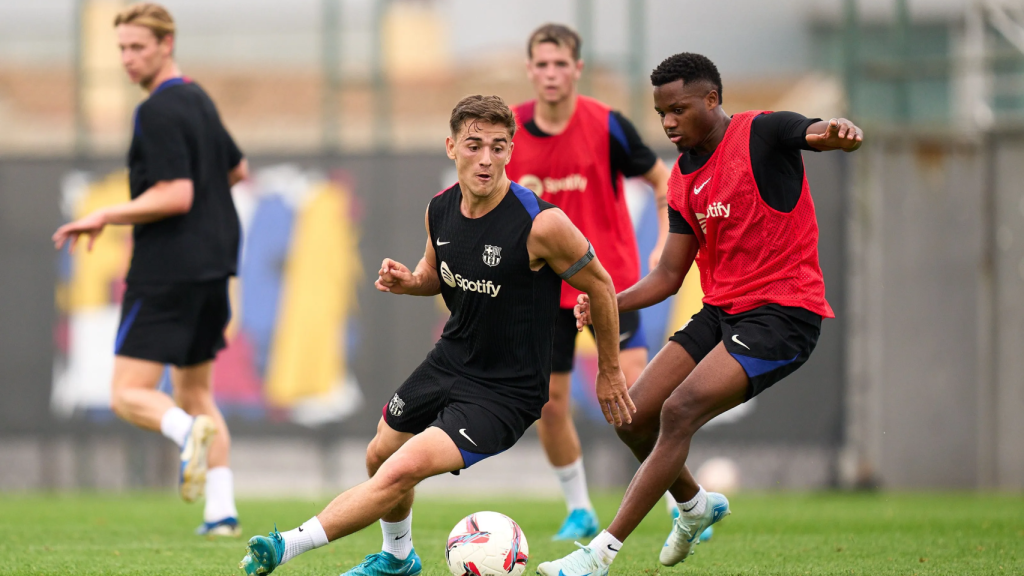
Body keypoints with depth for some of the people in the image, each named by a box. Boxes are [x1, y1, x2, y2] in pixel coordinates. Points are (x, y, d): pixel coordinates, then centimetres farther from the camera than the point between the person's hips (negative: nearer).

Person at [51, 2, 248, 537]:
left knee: (128, 394, -7)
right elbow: (236, 168, 27)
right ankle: (222, 510, 7)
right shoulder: (200, 102, 14)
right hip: (212, 267, 9)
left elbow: (176, 196, -21)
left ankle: (189, 431, -34)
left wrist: (105, 217, -15)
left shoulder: (158, 112, -15)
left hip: (165, 272, -9)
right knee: (195, 391, 15)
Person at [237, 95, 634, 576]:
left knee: (403, 470, -23)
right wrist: (408, 281, -8)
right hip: (450, 360, 7)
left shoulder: (541, 224, -24)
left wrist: (609, 372, 1)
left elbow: (600, 286, -10)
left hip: (506, 390, -7)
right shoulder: (439, 210, -6)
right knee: (380, 458, 23)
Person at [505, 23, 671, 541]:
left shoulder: (606, 125, -11)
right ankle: (579, 511, 20)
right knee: (548, 402, 1)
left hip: (609, 278, -3)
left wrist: (667, 246, -11)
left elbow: (662, 180, 0)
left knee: (637, 387, -15)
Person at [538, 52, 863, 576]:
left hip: (782, 313, -8)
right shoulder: (684, 179, 12)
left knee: (679, 410, -22)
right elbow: (669, 276, 13)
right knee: (633, 420, 2)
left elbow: (817, 133, -29)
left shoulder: (762, 134, -9)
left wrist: (840, 133, -54)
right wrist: (608, 302, -5)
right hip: (721, 312, 8)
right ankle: (695, 506, 33)